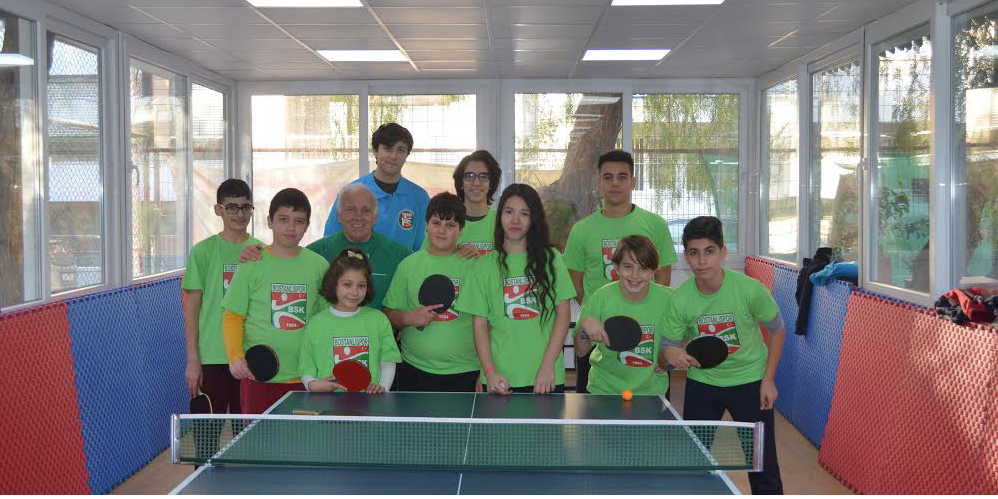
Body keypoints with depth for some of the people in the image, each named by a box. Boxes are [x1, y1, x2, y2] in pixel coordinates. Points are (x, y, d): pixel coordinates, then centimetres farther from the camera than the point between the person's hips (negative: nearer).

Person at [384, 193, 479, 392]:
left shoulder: (474, 265, 0)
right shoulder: (408, 264, 6)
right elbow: (389, 315, 9)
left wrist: (485, 374, -2)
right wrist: (409, 318, -13)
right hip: (414, 372, 2)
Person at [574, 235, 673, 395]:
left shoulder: (668, 298, -13)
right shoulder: (600, 298, -15)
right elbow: (580, 352, -9)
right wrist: (584, 325, -27)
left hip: (652, 390, 1)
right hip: (604, 390, -1)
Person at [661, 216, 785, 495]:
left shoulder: (749, 289, -21)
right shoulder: (679, 299, -16)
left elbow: (777, 330, -4)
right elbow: (669, 350, -7)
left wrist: (768, 380, -6)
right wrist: (670, 355, -31)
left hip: (750, 380, -2)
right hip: (702, 382, 2)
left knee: (763, 466, 0)